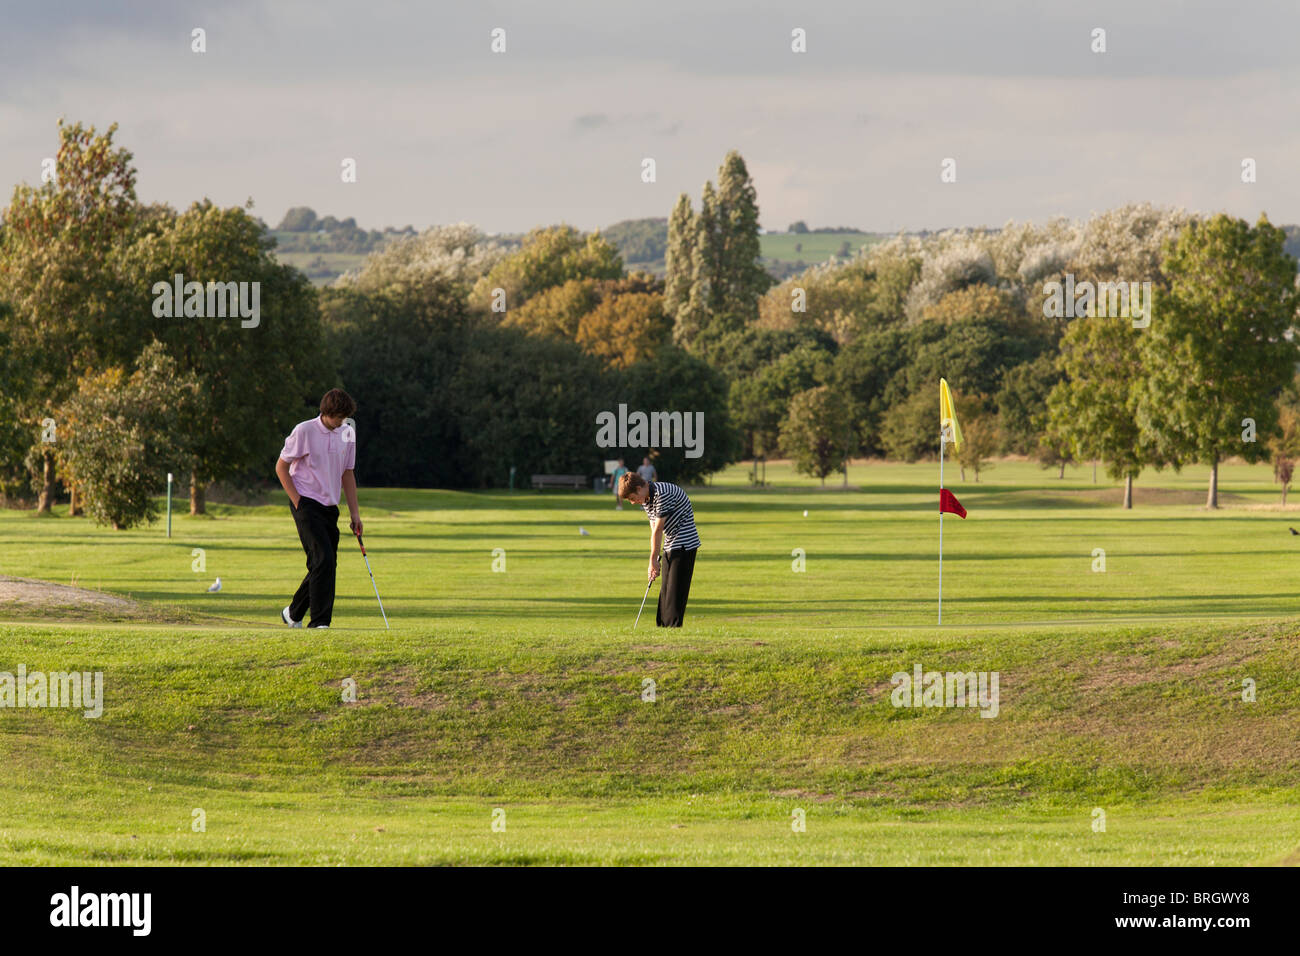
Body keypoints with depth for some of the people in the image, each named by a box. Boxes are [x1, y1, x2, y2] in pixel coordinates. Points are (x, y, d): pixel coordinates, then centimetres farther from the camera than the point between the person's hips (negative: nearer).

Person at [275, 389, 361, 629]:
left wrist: (354, 513, 13)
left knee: (324, 564, 6)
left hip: (330, 508, 6)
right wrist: (297, 501, -9)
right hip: (306, 504, -6)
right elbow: (281, 467, -3)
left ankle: (293, 613, 23)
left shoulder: (348, 434, 9)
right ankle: (319, 621, -17)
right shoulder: (304, 431, -8)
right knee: (323, 559, -18)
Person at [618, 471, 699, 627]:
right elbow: (654, 530, 7)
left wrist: (653, 559, -13)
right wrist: (654, 560, 0)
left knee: (675, 589, -11)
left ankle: (674, 627, -11)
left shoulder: (663, 494, -23)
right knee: (665, 590, 11)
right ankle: (663, 625, 15)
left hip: (684, 543, -9)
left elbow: (658, 530, -19)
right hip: (671, 546, 9)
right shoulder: (646, 499, 7)